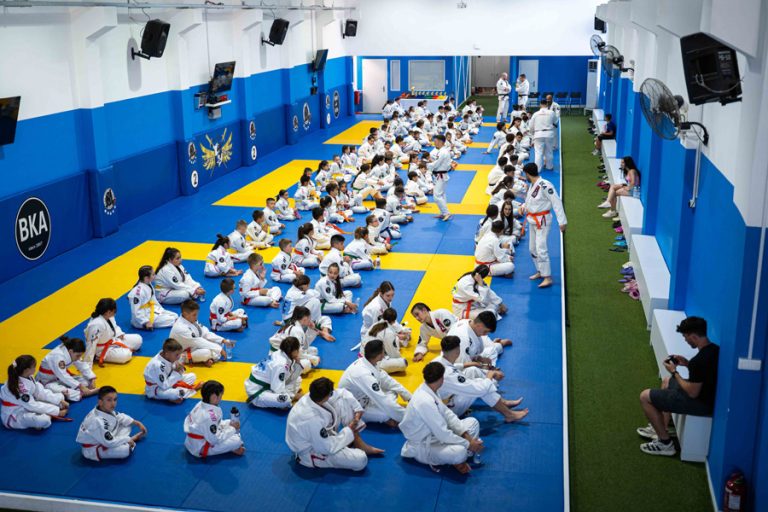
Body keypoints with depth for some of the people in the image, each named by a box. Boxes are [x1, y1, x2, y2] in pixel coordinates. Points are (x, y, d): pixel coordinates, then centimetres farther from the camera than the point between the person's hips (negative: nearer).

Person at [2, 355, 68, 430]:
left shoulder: (28, 377, -3)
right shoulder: (19, 386, -30)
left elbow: (41, 392, 1)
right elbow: (33, 406, -26)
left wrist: (60, 401, -7)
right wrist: (57, 411, -21)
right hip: (13, 417, -10)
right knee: (44, 420, -37)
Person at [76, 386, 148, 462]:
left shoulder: (106, 410, -9)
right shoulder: (97, 421, -36)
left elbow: (120, 417, 12)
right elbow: (110, 443, -30)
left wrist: (137, 423, 8)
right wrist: (127, 440, -17)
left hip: (104, 438, 10)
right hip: (93, 449, -10)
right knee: (125, 450, -29)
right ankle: (133, 439, 0)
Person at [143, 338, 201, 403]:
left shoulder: (166, 357, -10)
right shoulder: (157, 365, -33)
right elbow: (165, 386, -30)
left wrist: (180, 370, -16)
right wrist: (176, 372, -27)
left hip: (167, 381, 9)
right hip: (156, 390, -9)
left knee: (192, 376, 6)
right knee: (179, 393, -36)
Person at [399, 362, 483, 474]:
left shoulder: (429, 390, -3)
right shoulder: (425, 401, -31)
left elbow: (447, 414, 3)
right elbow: (443, 434, -28)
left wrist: (467, 436, -6)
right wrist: (468, 444, -17)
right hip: (423, 447, -10)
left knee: (473, 422, 7)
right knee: (459, 452, -35)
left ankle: (457, 459, -3)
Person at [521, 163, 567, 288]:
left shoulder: (545, 185, -22)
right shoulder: (532, 185, 6)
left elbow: (556, 202, -21)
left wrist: (562, 221, -21)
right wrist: (524, 206, -2)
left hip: (542, 220, -9)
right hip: (533, 220, 9)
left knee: (541, 249, -13)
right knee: (533, 248, 15)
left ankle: (548, 277, -8)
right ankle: (540, 271, 31)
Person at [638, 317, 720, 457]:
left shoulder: (699, 360, -31)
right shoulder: (714, 349, -2)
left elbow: (692, 393, -23)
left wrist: (674, 372, -12)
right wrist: (687, 364, 6)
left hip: (701, 402, -10)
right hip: (708, 393, 10)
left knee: (645, 396, -4)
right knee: (667, 381, 32)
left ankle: (665, 443, 5)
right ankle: (661, 428, 35)